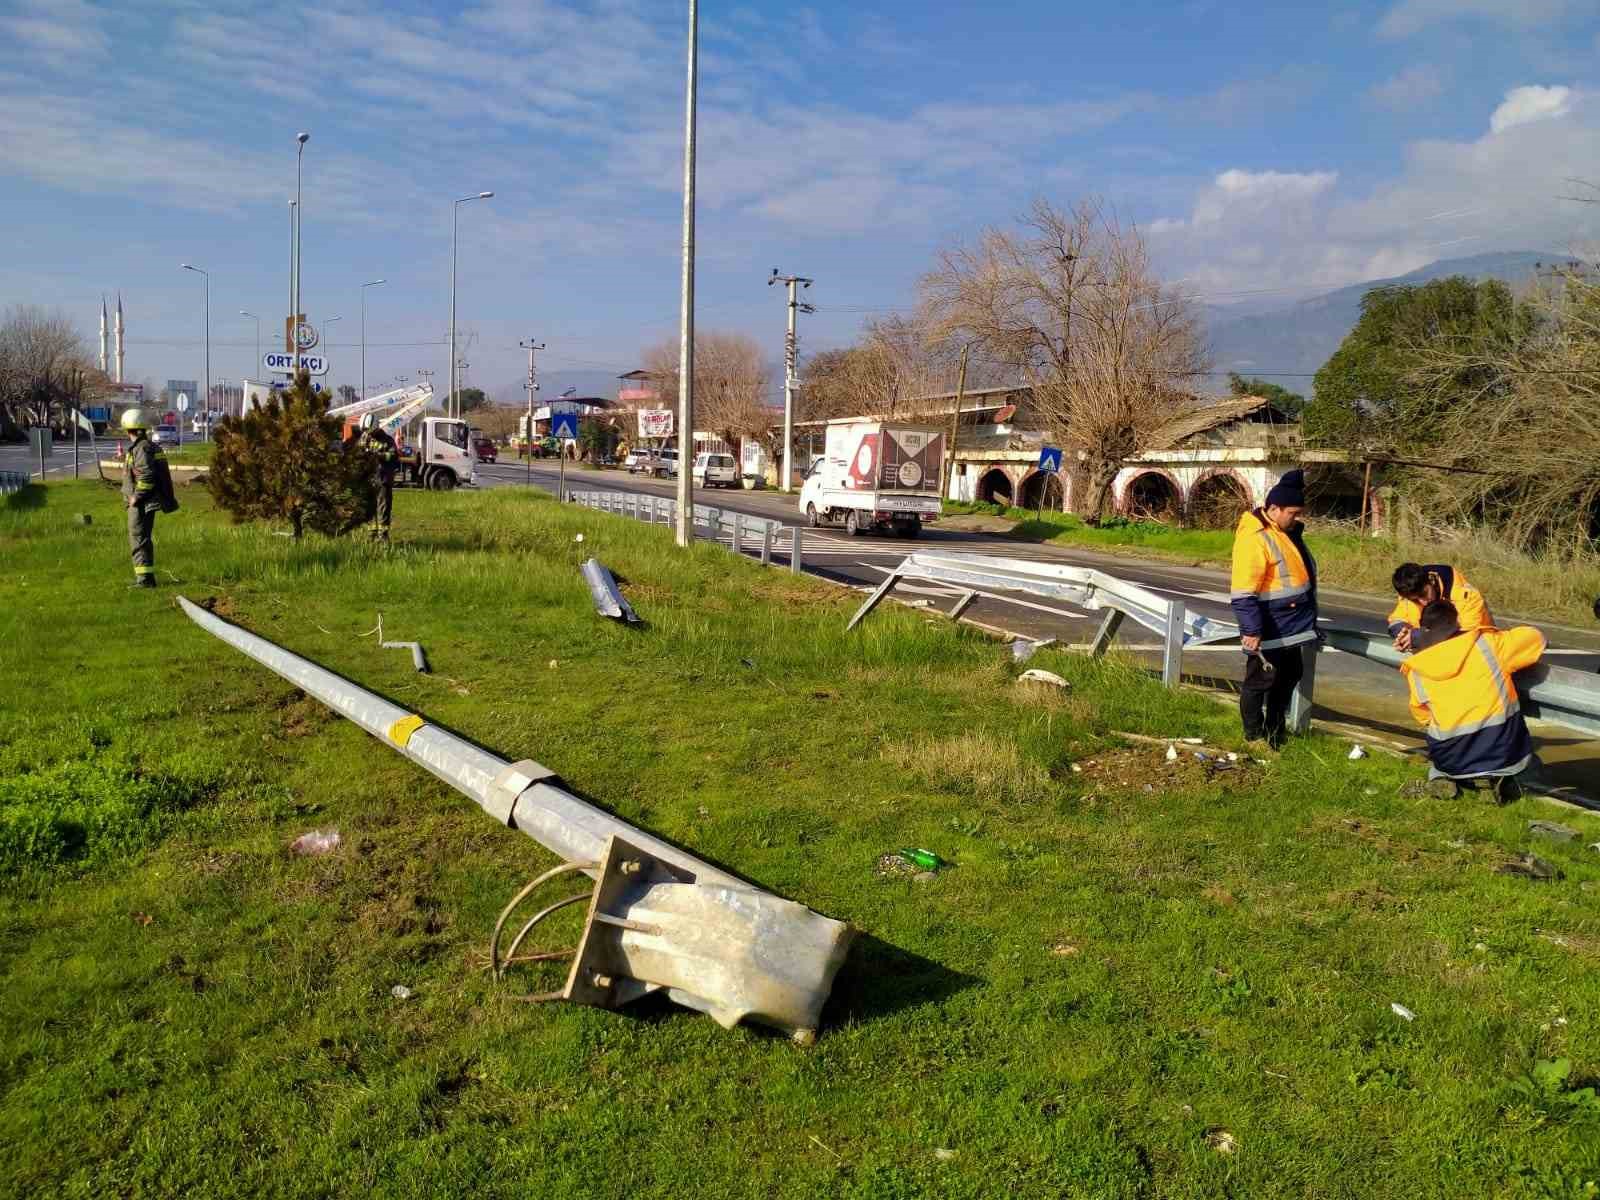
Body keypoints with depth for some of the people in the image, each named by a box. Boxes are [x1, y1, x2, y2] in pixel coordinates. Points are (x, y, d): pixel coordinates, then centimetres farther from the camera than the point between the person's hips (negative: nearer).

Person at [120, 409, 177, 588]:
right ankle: (145, 576, 24)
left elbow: (147, 477, -26)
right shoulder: (152, 446, 13)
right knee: (143, 539, 17)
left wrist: (135, 497, -19)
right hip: (148, 502, 10)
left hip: (141, 503, -10)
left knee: (139, 539, -7)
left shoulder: (141, 448, -17)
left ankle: (145, 578, -8)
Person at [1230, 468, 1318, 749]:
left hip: (1290, 627, 10)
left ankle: (1275, 733, 34)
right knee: (1260, 680, 2)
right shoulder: (1254, 537, -22)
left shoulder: (1289, 531, 10)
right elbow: (1243, 593, -26)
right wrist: (1251, 629, -28)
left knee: (1289, 677, 19)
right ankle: (1254, 737, 15)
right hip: (1267, 630, -10)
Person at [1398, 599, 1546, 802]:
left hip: (1452, 759, 1)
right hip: (1502, 751, -1)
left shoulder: (1417, 672, 2)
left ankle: (1441, 777, 6)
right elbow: (1534, 637, 11)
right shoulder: (1487, 643, -3)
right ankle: (1499, 778, 4)